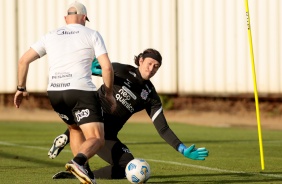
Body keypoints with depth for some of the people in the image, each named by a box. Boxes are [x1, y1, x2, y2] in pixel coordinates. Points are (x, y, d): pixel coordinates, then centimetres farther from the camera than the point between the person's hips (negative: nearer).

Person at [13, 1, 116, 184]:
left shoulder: (50, 36, 18)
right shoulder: (92, 35, 8)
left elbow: (24, 60, 14)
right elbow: (107, 67, -1)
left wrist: (21, 88, 24)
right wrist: (109, 94, 11)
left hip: (54, 92, 5)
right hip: (81, 91, -4)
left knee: (75, 129, 29)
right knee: (97, 139, -4)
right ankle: (79, 161, -36)